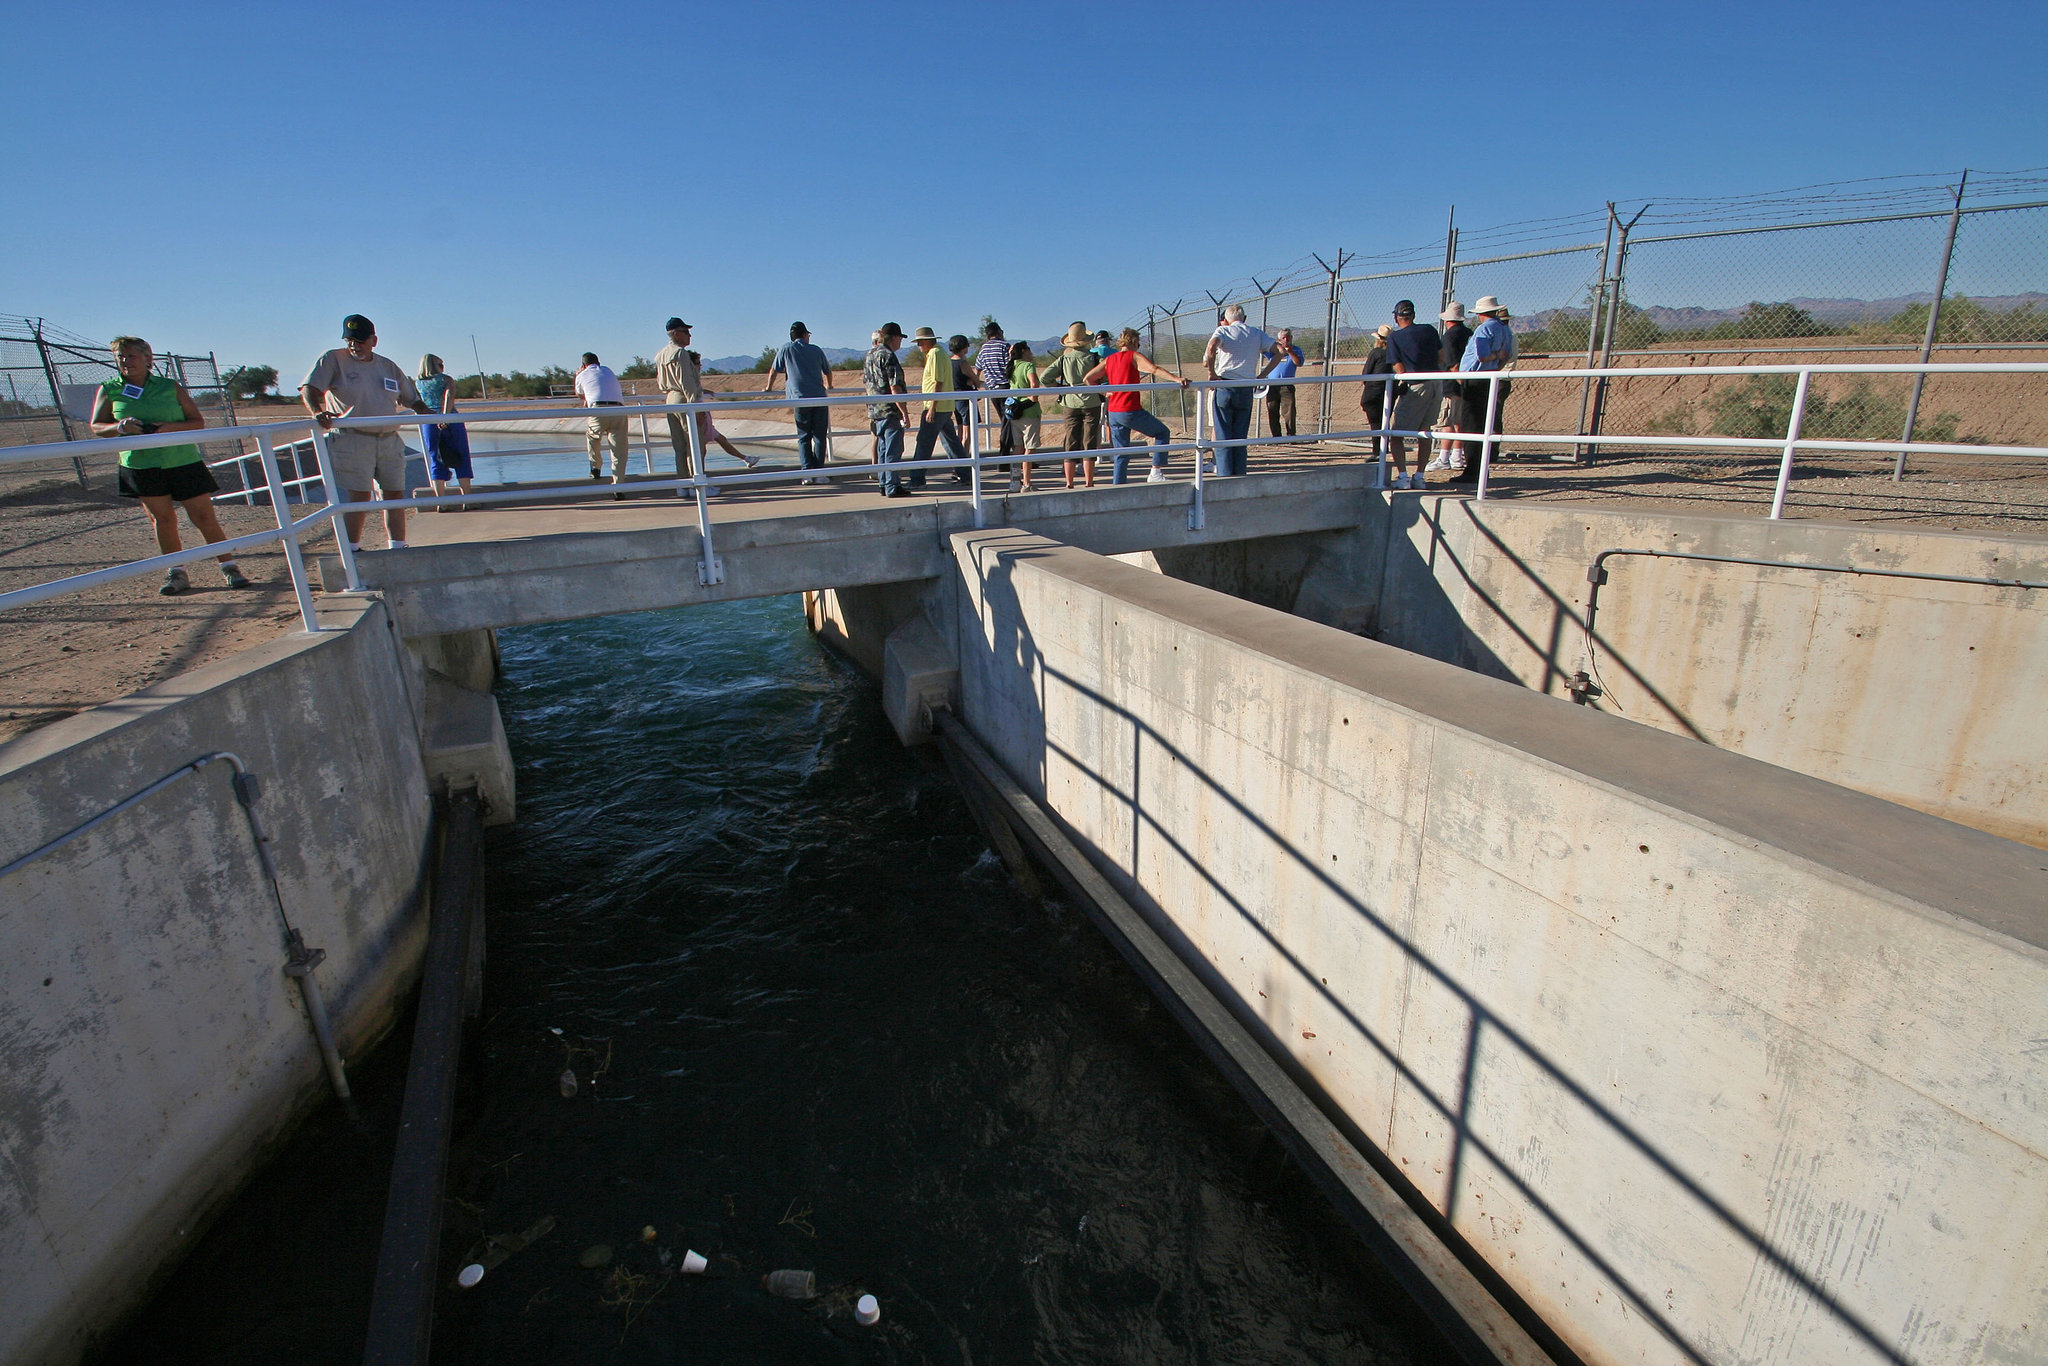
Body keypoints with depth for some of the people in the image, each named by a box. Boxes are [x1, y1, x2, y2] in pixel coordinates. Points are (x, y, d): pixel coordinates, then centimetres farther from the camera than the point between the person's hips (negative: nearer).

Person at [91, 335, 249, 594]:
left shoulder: (171, 387, 4)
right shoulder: (109, 391, 7)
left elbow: (198, 422, 3)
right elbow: (96, 427, 8)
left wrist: (171, 427, -16)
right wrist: (120, 427, -13)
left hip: (184, 461, -1)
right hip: (141, 465, 1)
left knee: (204, 517, -3)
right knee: (162, 519, 3)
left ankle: (229, 567, 5)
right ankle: (177, 573, 9)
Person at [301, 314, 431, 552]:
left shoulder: (388, 367, 15)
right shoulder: (333, 360, 1)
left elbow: (411, 398, 23)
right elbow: (309, 389, -8)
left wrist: (428, 413, 5)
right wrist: (317, 412, -27)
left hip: (390, 441, 5)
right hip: (352, 441, -5)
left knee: (395, 495, 7)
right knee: (359, 497, -8)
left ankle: (398, 549, 16)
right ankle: (352, 551, 1)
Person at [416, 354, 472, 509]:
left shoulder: (416, 383, 14)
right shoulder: (446, 379, 5)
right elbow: (449, 395, -13)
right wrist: (445, 415, -23)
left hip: (429, 424, 3)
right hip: (451, 422, -3)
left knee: (436, 462, 4)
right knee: (461, 461, 2)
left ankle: (441, 501, -3)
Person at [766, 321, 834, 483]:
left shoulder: (786, 350, 7)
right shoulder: (816, 350, 13)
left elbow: (774, 371, 16)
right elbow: (828, 371, 27)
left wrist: (768, 387, 34)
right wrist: (829, 386, 48)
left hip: (800, 399, -1)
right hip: (820, 397, 1)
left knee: (803, 438, 5)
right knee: (820, 437, 4)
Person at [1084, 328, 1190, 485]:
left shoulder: (1109, 360, 14)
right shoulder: (1134, 356, -2)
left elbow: (1087, 379, 12)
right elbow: (1154, 369, -19)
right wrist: (1176, 379, -28)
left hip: (1113, 412, 6)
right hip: (1131, 411, -6)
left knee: (1121, 453, 13)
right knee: (1162, 433, 11)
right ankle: (1156, 472, 2)